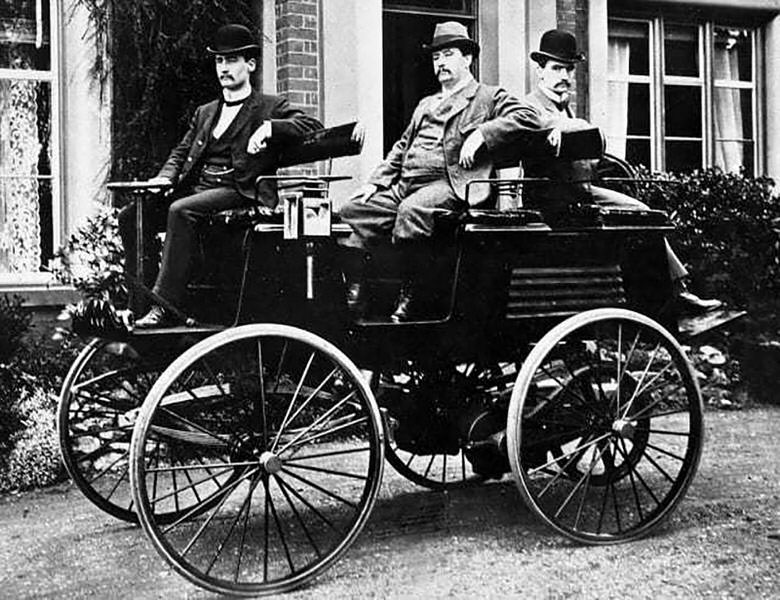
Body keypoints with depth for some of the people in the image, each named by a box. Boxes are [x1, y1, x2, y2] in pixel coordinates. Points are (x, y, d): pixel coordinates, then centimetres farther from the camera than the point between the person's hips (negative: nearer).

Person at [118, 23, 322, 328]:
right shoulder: (205, 112, 26)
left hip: (238, 192, -7)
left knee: (181, 211, -34)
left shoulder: (270, 108, 8)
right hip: (196, 187, 7)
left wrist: (269, 128, -18)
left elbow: (313, 125, -5)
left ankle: (165, 306, -33)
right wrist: (166, 177, 1)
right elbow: (181, 152, 23)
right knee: (130, 216, -10)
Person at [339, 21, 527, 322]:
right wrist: (375, 182, 14)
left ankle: (412, 298, -24)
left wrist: (482, 133, -17)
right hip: (403, 186, 7)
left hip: (449, 184, -7)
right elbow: (401, 148, 29)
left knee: (412, 210, -37)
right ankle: (352, 299, -13)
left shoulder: (490, 97, 12)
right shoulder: (426, 104, 32)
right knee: (351, 212, -14)